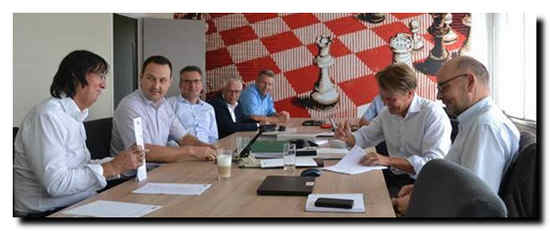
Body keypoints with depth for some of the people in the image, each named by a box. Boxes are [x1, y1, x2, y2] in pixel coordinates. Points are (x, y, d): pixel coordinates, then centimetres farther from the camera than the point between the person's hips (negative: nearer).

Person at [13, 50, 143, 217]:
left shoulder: (74, 115, 12)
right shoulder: (47, 115, -17)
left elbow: (80, 166, 9)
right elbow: (55, 183, -24)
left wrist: (119, 162, -4)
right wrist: (112, 167, -20)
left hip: (79, 206, 8)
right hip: (46, 213, -8)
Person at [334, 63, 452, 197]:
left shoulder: (433, 114, -14)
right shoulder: (387, 112, 10)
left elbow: (435, 163, -23)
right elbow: (365, 136, 24)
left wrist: (389, 160, -30)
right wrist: (348, 138, 0)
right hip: (394, 176, 7)